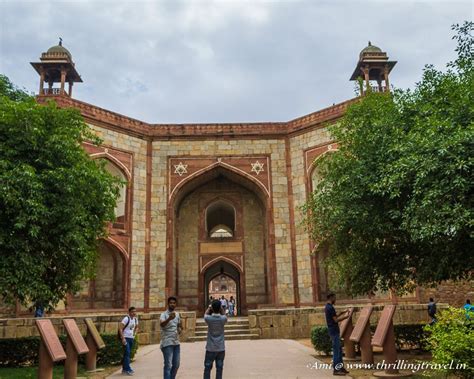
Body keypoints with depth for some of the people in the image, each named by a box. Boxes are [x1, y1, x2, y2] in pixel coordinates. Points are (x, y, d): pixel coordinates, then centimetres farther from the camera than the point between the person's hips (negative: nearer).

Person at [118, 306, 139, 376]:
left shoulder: (135, 319, 7)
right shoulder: (126, 319, -15)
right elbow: (120, 328, -20)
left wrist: (135, 333, 9)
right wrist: (123, 338, -23)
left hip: (131, 338, 8)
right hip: (126, 338, -8)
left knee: (128, 353, 13)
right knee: (127, 353, -14)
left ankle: (124, 369, 21)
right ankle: (127, 369, -14)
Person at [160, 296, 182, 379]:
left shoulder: (177, 314, 9)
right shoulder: (164, 314, -12)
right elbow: (161, 324, -33)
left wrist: (180, 329, 1)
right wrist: (169, 318, -53)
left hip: (176, 342, 7)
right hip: (167, 343, -7)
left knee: (176, 364, 14)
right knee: (168, 365, -8)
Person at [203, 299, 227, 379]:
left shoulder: (209, 318, -11)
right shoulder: (223, 318, -9)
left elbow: (206, 314, 12)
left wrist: (209, 307, 23)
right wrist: (221, 308, 21)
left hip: (210, 348, -1)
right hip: (221, 348, 1)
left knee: (207, 368, 7)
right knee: (219, 369, 6)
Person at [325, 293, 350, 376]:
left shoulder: (328, 307, 13)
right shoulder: (330, 307, -19)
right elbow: (336, 320, -19)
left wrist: (343, 312, 19)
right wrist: (345, 316, -7)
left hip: (334, 331, 10)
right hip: (334, 331, -10)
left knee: (339, 350, 15)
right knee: (336, 350, -4)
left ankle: (341, 367, 21)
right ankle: (336, 370, 1)